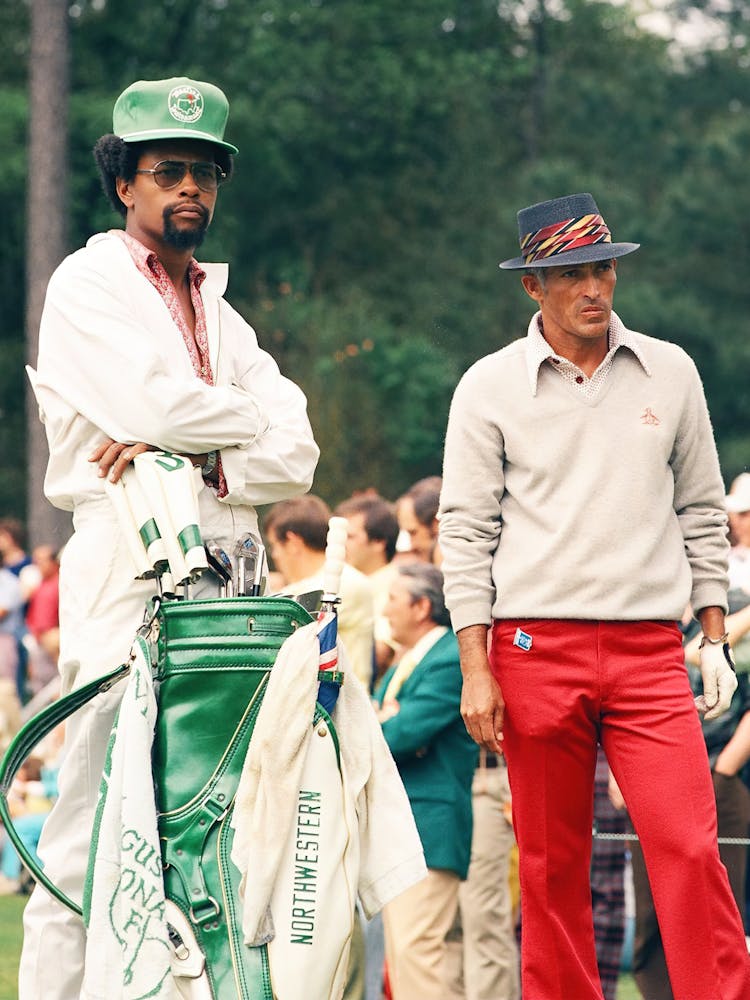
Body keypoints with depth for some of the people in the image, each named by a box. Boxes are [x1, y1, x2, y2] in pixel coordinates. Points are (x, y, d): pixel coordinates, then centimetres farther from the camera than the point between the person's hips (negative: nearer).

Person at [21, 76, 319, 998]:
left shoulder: (218, 311, 24)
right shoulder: (88, 284, 6)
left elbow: (294, 460, 11)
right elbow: (155, 404, -13)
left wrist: (193, 455, -7)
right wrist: (252, 418, 5)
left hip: (229, 588, 6)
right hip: (130, 577, -6)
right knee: (94, 835, -10)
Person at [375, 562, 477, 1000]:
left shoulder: (451, 661, -12)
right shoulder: (404, 665, 21)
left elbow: (402, 734, -19)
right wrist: (383, 723, -4)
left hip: (428, 824, -10)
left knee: (414, 947, -16)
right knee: (399, 951, 9)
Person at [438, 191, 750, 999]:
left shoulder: (670, 373, 9)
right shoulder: (491, 387, 3)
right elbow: (465, 532, 2)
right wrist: (476, 670, -4)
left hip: (650, 651, 1)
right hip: (538, 647, -1)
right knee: (551, 864, 3)